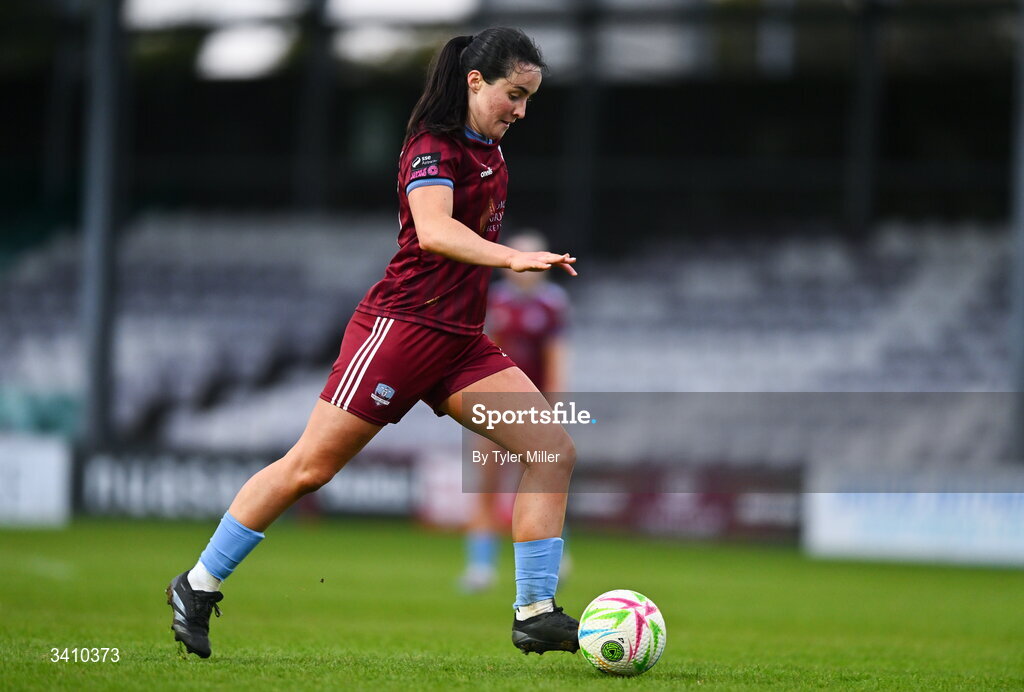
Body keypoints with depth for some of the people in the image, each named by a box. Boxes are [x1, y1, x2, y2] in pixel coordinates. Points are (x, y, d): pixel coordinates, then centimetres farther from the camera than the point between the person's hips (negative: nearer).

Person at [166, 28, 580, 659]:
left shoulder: (488, 148, 12)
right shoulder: (433, 147, -14)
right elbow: (433, 231, -34)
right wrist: (513, 257, -47)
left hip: (463, 341, 8)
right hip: (402, 324, -8)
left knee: (556, 451, -6)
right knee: (311, 467, -5)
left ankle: (535, 614, -4)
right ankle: (198, 586, 9)